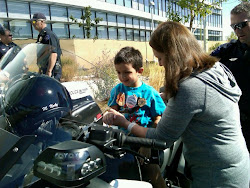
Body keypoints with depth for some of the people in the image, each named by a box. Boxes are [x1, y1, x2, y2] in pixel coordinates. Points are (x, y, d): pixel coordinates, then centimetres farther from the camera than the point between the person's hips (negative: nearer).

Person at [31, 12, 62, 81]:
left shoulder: (49, 35, -13)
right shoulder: (41, 35, 19)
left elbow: (54, 54, -23)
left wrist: (49, 72, -26)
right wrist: (40, 70, 23)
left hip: (53, 70, -10)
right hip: (44, 69, 10)